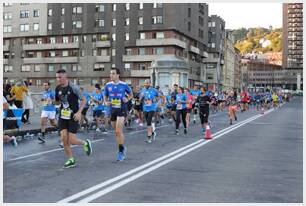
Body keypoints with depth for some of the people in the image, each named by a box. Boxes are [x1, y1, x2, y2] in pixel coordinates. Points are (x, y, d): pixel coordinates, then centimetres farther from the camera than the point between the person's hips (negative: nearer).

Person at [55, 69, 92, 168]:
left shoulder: (73, 88, -13)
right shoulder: (58, 88, 3)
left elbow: (83, 100, -8)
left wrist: (79, 112, -16)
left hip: (73, 117, -5)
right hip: (63, 116, 5)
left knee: (71, 140, -8)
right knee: (64, 138, -4)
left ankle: (85, 143, 25)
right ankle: (71, 160, 12)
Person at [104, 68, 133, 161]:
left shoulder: (124, 85, -4)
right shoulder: (108, 85, 4)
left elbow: (131, 94, 11)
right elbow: (105, 97, 14)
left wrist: (127, 99, -8)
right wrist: (106, 102, -8)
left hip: (121, 109, -4)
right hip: (112, 109, 4)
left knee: (118, 131, -14)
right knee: (116, 132, 11)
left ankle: (121, 151, -2)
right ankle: (122, 148, 29)